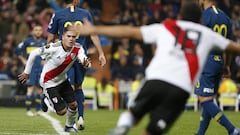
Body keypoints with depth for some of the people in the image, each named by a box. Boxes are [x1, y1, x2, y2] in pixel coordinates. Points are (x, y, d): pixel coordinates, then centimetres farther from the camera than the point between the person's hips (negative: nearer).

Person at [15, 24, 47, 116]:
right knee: (30, 88, -10)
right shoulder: (28, 41, -2)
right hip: (31, 68, -3)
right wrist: (24, 61, 0)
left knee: (39, 88, 6)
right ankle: (28, 110, -6)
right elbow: (18, 50, 4)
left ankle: (38, 110, 16)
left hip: (41, 68, 3)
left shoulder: (44, 42, 7)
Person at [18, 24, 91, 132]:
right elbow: (33, 54, -22)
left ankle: (69, 126, 33)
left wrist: (86, 63, -61)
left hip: (62, 79, 5)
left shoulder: (77, 48, -17)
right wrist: (27, 72, -13)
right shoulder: (53, 48, -31)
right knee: (62, 111, -6)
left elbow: (82, 57, -36)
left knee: (73, 105, 6)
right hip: (49, 82, -5)